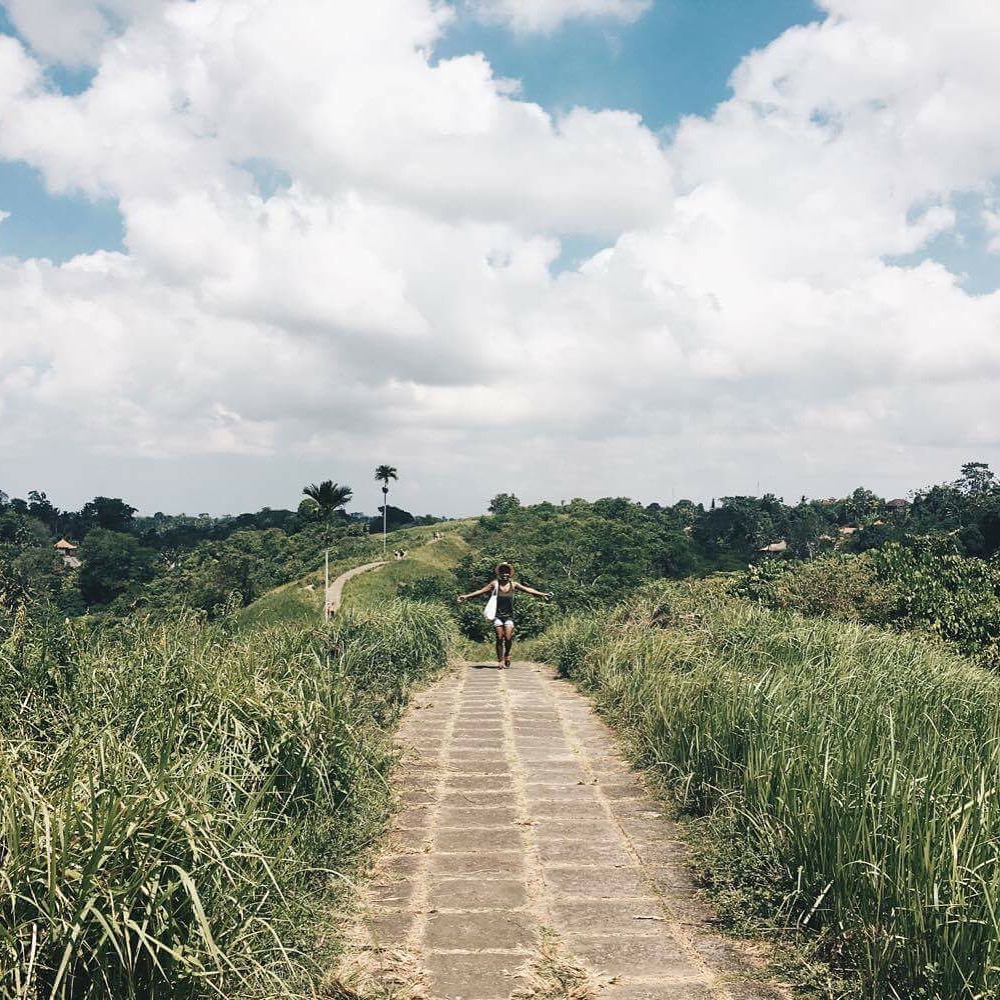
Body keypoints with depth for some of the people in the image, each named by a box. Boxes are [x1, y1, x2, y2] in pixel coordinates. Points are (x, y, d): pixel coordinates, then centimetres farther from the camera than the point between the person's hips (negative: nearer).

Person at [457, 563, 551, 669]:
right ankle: (500, 661, 8)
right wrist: (467, 596, 0)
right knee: (499, 638, -3)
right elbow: (481, 591, 4)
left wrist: (542, 594, -4)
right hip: (498, 615, 0)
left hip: (509, 616, 0)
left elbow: (528, 590, 2)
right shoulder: (495, 583, 2)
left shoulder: (513, 584, 4)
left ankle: (507, 655, 21)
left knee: (508, 638, -8)